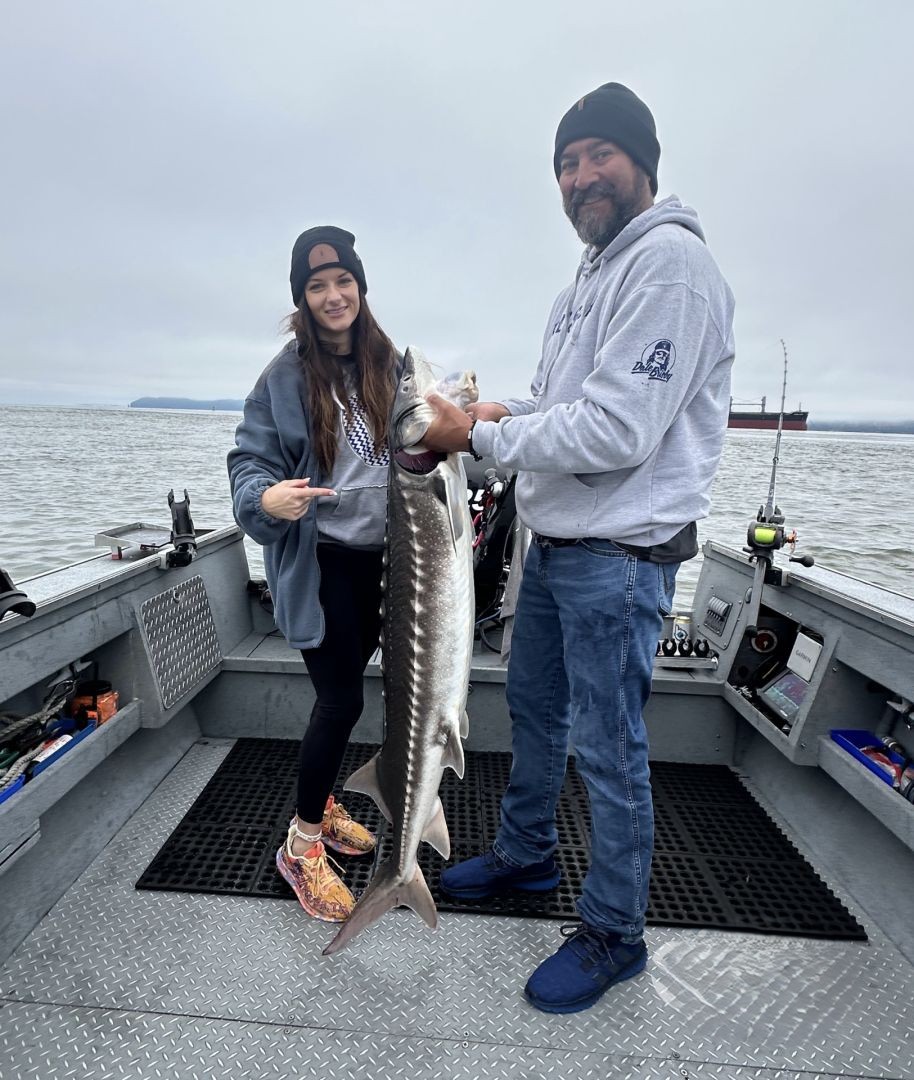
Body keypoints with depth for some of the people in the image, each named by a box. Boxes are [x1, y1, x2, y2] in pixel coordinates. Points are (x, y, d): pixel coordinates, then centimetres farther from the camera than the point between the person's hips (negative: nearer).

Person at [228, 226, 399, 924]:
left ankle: (322, 803, 40)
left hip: (379, 557, 5)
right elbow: (250, 460, -7)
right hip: (320, 560, -4)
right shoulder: (286, 376, -6)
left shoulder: (389, 364, 6)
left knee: (343, 689, 16)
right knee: (342, 698, -3)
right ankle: (302, 845, 20)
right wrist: (266, 499, -28)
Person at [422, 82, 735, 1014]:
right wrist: (505, 412, 6)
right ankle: (525, 855, 45)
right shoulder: (595, 272, 18)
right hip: (553, 543, 10)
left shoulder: (668, 260, -14)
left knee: (608, 750, 4)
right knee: (532, 706, 21)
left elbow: (614, 432, -24)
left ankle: (613, 936, 30)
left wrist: (477, 438, -14)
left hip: (619, 555, -10)